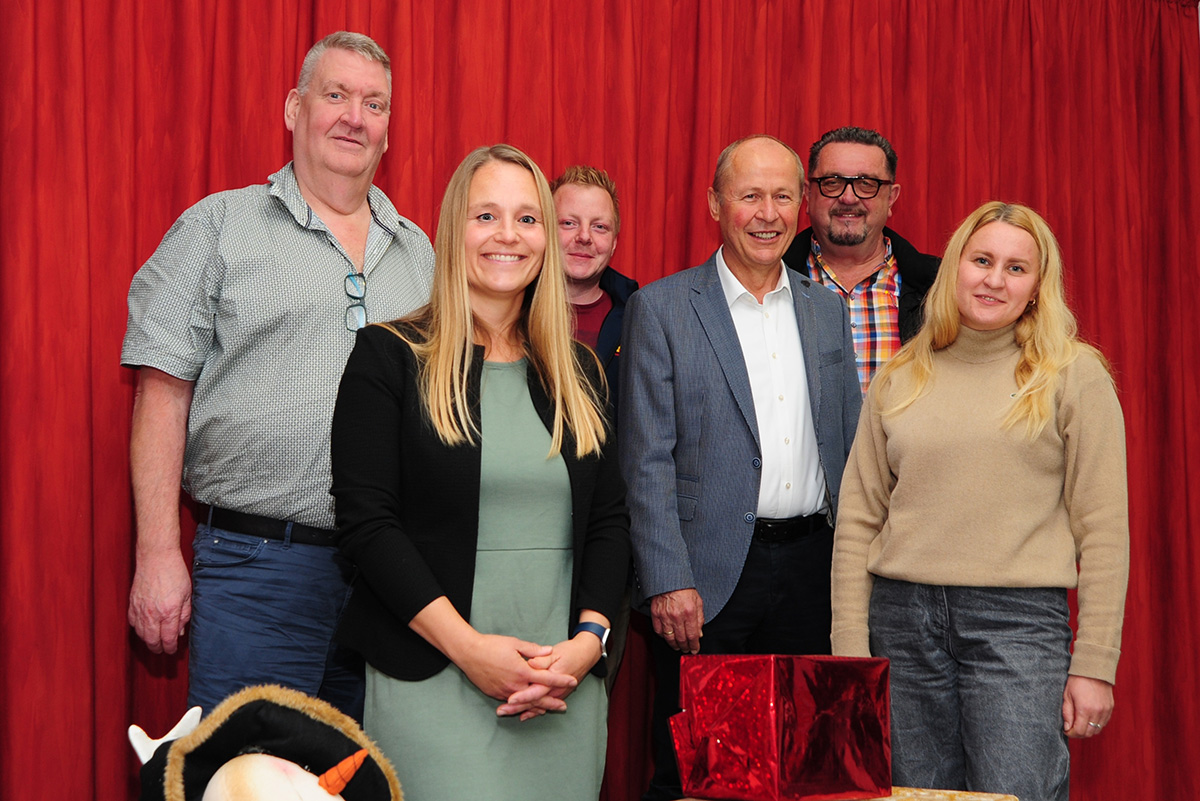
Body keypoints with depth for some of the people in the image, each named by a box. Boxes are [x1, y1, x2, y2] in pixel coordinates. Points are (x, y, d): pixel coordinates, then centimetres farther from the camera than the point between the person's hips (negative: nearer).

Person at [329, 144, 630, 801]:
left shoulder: (578, 370, 13)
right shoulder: (389, 356, -1)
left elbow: (610, 519, 11)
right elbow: (365, 521, -8)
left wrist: (588, 640, -6)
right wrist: (469, 646, -15)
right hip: (433, 677, -4)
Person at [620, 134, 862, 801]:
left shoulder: (828, 309, 12)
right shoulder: (662, 308, -2)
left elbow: (850, 443, 14)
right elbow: (648, 461, -7)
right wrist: (668, 582, -14)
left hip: (812, 568, 4)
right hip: (708, 573, -4)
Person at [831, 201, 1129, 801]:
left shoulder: (1073, 375, 3)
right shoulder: (898, 380, 11)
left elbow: (1103, 530, 1)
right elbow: (858, 522, 11)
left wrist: (1094, 665, -5)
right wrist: (849, 652, 3)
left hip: (1019, 620, -3)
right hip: (901, 617, 3)